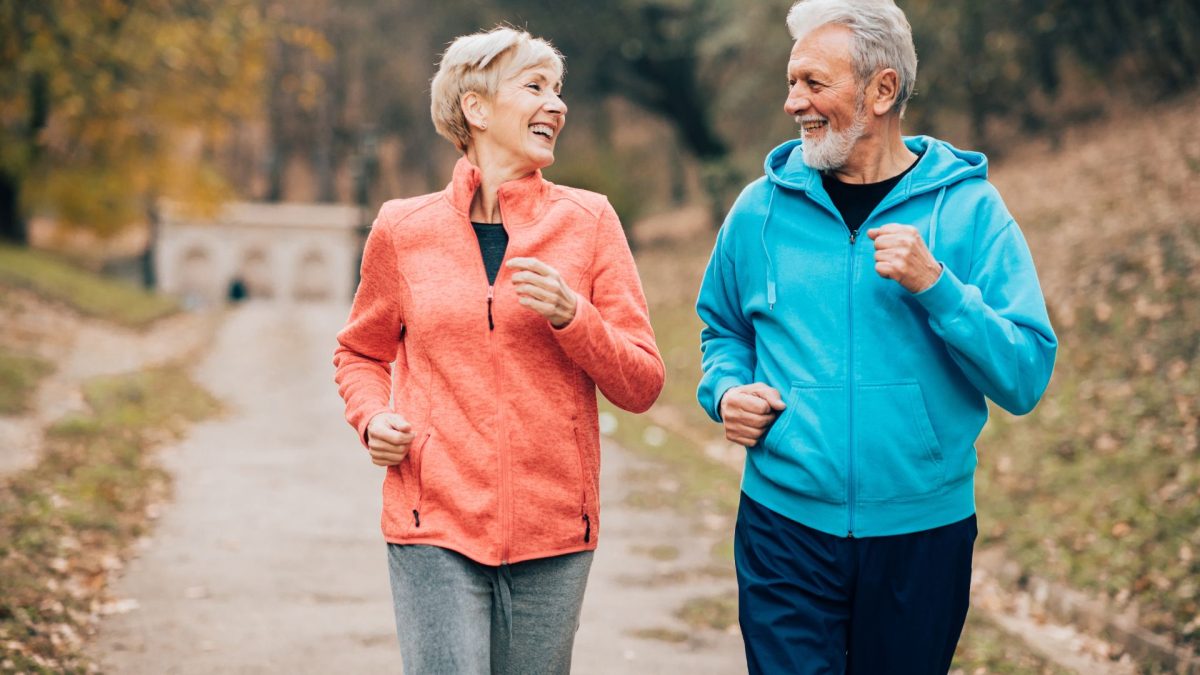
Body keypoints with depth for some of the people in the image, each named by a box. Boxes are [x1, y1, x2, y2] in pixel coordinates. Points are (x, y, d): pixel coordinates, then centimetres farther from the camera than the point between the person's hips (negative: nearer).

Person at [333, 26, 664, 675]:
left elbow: (641, 385, 2)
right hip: (435, 529, -1)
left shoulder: (588, 220, 3)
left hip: (552, 532, 1)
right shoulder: (403, 228, 4)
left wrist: (571, 315, -14)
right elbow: (360, 353, 20)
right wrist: (373, 418, 0)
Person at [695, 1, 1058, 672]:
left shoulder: (968, 208, -4)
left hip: (924, 534, 0)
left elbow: (1027, 378, -9)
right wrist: (726, 390, -2)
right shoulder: (762, 208, 3)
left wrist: (934, 284, -20)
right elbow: (724, 331, 20)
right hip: (786, 526, 1)